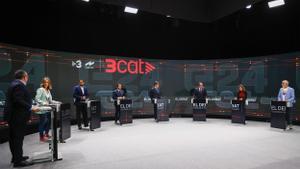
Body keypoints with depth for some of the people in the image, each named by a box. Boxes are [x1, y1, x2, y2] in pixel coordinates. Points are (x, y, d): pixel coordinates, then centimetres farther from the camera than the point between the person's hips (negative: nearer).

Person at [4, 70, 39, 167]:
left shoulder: (15, 84, 14)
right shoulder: (19, 85, -17)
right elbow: (18, 101, -26)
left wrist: (30, 106, 22)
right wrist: (31, 108, -22)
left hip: (14, 116, 11)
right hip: (18, 116, -11)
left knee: (14, 138, 17)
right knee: (18, 138, -4)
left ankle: (16, 156, 30)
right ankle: (18, 161, 3)